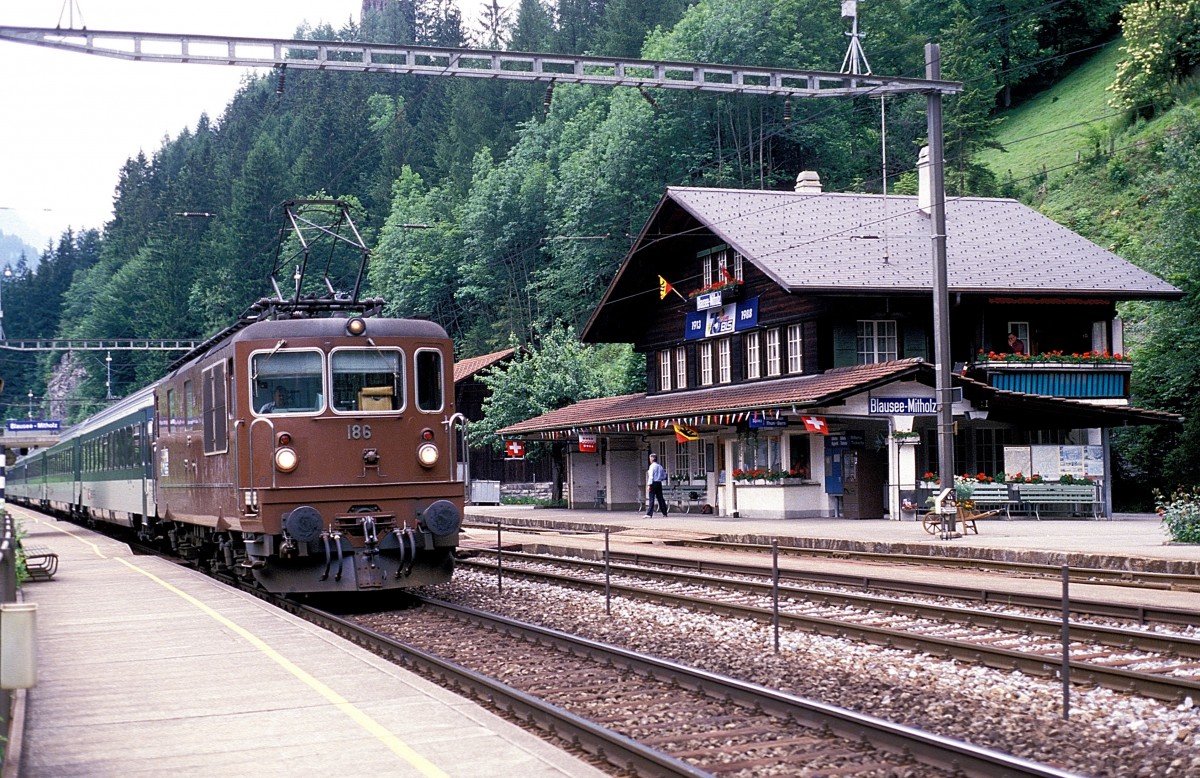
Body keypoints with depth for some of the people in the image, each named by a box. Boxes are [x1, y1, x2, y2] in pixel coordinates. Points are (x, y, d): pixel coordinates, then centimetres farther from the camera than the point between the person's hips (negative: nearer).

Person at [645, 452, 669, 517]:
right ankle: (664, 513, 14)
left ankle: (649, 514, -14)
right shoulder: (660, 466, 13)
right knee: (660, 498, 11)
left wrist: (649, 485, -16)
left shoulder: (652, 466, -7)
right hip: (659, 483, 7)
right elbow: (664, 477, 15)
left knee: (651, 498, -9)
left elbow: (651, 476, -14)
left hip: (654, 483, -7)